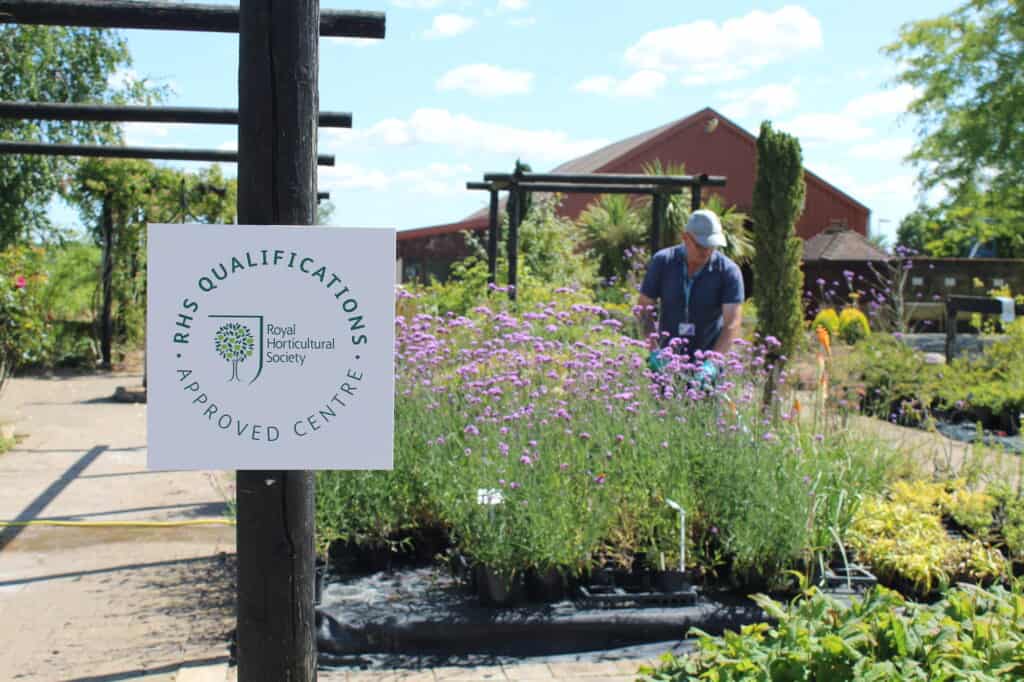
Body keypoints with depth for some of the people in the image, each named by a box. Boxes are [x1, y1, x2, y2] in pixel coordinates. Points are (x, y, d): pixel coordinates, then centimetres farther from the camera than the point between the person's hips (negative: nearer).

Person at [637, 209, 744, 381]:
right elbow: (644, 309, -2)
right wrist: (654, 351, -15)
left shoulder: (729, 271, -12)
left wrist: (712, 362, -31)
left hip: (707, 362, -1)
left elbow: (732, 324, -18)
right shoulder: (662, 262, -6)